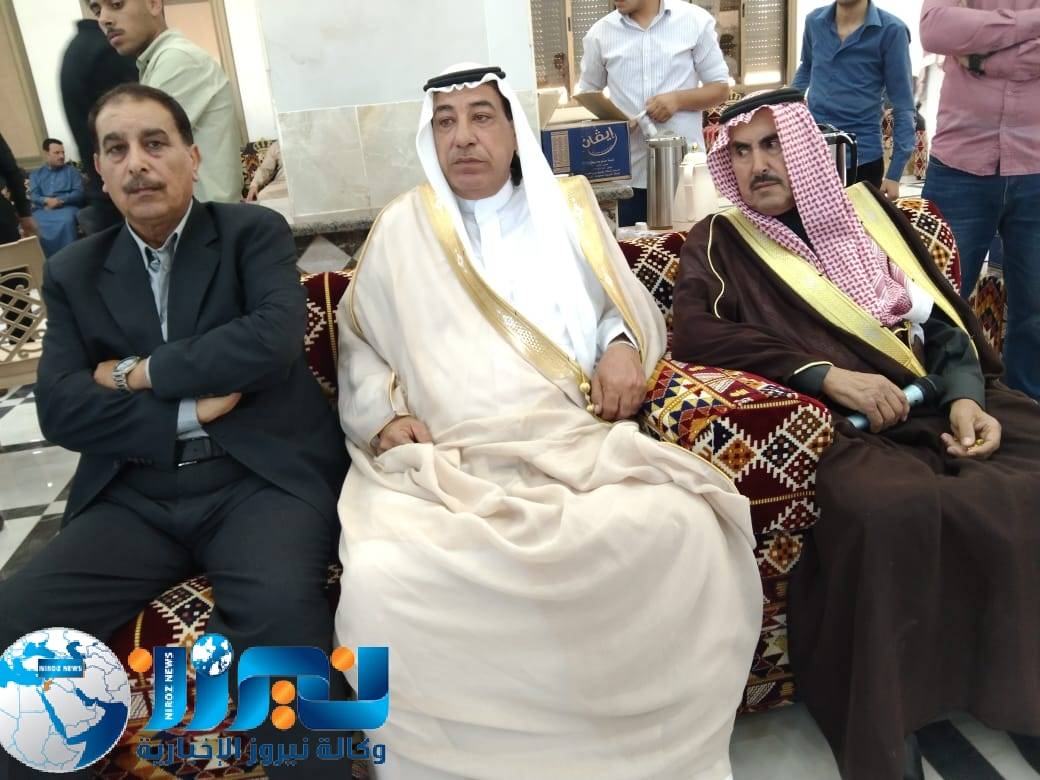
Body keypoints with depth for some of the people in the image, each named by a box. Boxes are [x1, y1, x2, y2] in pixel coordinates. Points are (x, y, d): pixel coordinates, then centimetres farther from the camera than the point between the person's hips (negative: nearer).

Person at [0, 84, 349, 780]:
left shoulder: (255, 232, 6)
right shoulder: (73, 273, 14)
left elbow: (274, 338, -13)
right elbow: (60, 409, 3)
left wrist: (142, 373, -6)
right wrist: (189, 412, -10)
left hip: (260, 480, -3)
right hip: (135, 500, 4)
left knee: (281, 609, -32)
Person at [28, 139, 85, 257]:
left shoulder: (72, 171, 18)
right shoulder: (35, 174, 22)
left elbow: (79, 193, 3)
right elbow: (33, 196, 7)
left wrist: (59, 200, -12)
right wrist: (47, 200, -16)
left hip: (66, 207, -2)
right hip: (42, 210, 2)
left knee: (66, 221, -39)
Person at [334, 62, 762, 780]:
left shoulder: (569, 204, 20)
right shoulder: (402, 229, 16)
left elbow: (632, 302, 21)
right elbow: (358, 341, 16)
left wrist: (623, 343, -1)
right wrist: (385, 415, -2)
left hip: (582, 445, 1)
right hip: (446, 464, 0)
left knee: (687, 533, -28)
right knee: (381, 579, -30)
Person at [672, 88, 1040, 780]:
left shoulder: (867, 210, 20)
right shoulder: (721, 242, 11)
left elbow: (948, 321, 17)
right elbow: (692, 330, -8)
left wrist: (966, 396, -4)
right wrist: (825, 374, -14)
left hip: (945, 405, 4)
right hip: (836, 428, -4)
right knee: (893, 508, -35)